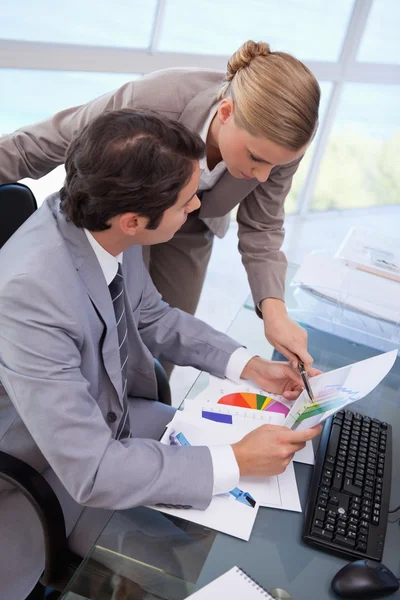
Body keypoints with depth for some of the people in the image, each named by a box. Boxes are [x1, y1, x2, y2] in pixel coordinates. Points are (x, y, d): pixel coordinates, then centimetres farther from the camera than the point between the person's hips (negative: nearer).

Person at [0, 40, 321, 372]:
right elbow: (36, 146, -25)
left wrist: (274, 309, -28)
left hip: (190, 229, 3)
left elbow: (261, 227, -14)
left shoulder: (280, 139, -30)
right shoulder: (149, 102, -40)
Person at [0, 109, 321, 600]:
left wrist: (247, 365, -5)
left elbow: (150, 316, 3)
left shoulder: (105, 224, -17)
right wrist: (236, 462, -27)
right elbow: (90, 472, -34)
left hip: (115, 414, 6)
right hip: (56, 471, -6)